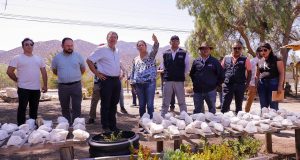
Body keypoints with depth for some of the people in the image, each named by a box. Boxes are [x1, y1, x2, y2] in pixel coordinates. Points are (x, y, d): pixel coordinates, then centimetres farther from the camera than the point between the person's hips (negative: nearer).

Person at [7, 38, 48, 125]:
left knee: (34, 109, 12)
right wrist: (18, 80, 1)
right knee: (22, 108, 1)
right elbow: (9, 72, -4)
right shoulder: (17, 58, -2)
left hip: (36, 88, 4)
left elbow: (44, 72, 13)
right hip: (23, 88, -4)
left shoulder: (38, 58, 12)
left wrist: (45, 85, 8)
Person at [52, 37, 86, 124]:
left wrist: (76, 76, 9)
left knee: (77, 107, -2)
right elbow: (54, 70, 17)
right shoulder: (57, 57, 4)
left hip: (76, 85, -1)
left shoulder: (78, 56, 1)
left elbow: (83, 69, 12)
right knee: (64, 108, 11)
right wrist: (62, 76, 12)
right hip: (62, 86, 2)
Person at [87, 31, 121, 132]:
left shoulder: (117, 51, 15)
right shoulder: (101, 49, -7)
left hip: (116, 80, 7)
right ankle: (105, 127, 12)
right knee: (105, 105, 1)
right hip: (106, 80, -7)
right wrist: (97, 73, -11)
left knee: (114, 104, 12)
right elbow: (89, 60, -9)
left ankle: (113, 126, 23)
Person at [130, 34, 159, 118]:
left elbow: (155, 48, -17)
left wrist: (155, 41, -38)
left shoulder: (151, 56, 3)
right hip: (139, 84, 4)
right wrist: (133, 83, 10)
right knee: (141, 105, 10)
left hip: (150, 83, -3)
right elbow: (133, 72, 18)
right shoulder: (135, 59, 14)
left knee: (150, 104, -3)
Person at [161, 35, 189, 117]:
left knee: (182, 101, 6)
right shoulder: (165, 54, 6)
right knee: (165, 102, 8)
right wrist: (166, 74, 10)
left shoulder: (184, 53, 0)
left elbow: (187, 67, 7)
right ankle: (162, 116, 16)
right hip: (167, 80, 2)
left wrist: (182, 75, 8)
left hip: (179, 80, -1)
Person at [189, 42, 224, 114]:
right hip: (198, 91, 2)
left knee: (212, 109, 10)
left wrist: (216, 84, 0)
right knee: (197, 110, 12)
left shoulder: (214, 61, -1)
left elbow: (221, 74, 1)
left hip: (210, 91, -2)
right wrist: (195, 82, 9)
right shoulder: (196, 61, 4)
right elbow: (191, 74, 15)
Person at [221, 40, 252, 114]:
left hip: (240, 85, 0)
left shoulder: (245, 59, 2)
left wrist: (247, 83, -6)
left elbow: (249, 72, 4)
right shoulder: (226, 58, 6)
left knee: (239, 106, 11)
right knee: (224, 105, 1)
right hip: (227, 85, 1)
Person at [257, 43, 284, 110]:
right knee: (263, 107, 10)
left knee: (273, 106, -2)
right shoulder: (260, 61, 12)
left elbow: (281, 73, -7)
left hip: (273, 83, -5)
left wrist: (280, 85, -15)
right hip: (262, 84, 5)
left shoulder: (277, 59, -3)